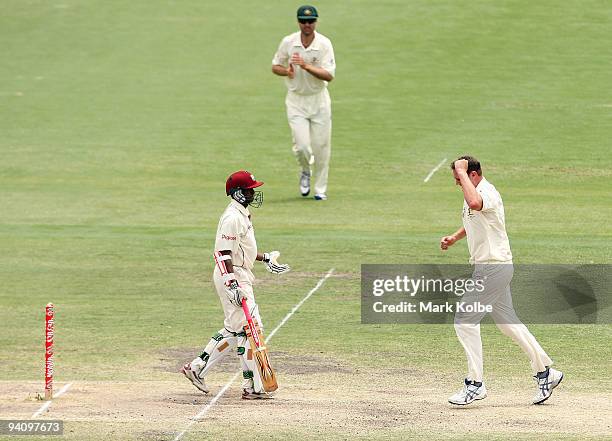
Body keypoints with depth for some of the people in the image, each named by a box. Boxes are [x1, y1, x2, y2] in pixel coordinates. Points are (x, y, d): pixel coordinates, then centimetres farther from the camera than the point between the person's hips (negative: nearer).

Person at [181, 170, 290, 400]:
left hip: (241, 276, 11)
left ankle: (197, 368, 21)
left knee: (234, 330, 16)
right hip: (233, 276, -11)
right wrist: (232, 285, -29)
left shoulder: (242, 214, 15)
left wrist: (265, 258, 31)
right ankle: (252, 387, -5)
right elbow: (224, 253, -23)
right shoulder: (232, 217, -17)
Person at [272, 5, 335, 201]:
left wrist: (306, 66, -30)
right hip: (296, 100, 0)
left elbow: (329, 75, -18)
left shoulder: (324, 44, -11)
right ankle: (305, 172, 22)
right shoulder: (288, 42, -5)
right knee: (302, 146, -11)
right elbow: (275, 67, 7)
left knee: (321, 147, 2)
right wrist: (287, 71, -15)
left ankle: (320, 189, 18)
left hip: (319, 99, 0)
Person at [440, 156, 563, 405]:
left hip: (494, 267, -11)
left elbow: (474, 204, -45)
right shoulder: (476, 193, 12)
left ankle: (475, 384, -5)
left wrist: (462, 173, -34)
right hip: (495, 269, 11)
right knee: (507, 322, 16)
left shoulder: (487, 193, -20)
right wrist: (454, 238, 16)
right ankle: (545, 373, 23)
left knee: (465, 320, -9)